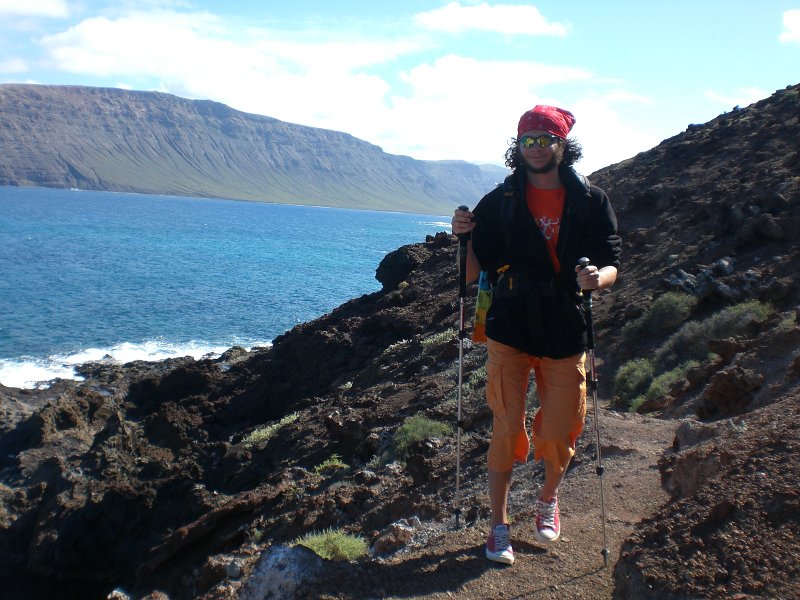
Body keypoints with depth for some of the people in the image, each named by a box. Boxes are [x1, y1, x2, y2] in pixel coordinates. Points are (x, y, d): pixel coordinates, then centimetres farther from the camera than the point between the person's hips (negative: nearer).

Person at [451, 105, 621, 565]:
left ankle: (549, 499, 38)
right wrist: (462, 236, -16)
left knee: (560, 433, 8)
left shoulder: (591, 202, 2)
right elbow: (475, 272, 2)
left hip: (566, 333, 1)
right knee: (507, 429, -1)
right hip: (510, 330, -1)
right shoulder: (499, 202, 2)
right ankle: (499, 526, 14)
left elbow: (612, 265, 0)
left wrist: (597, 277, -23)